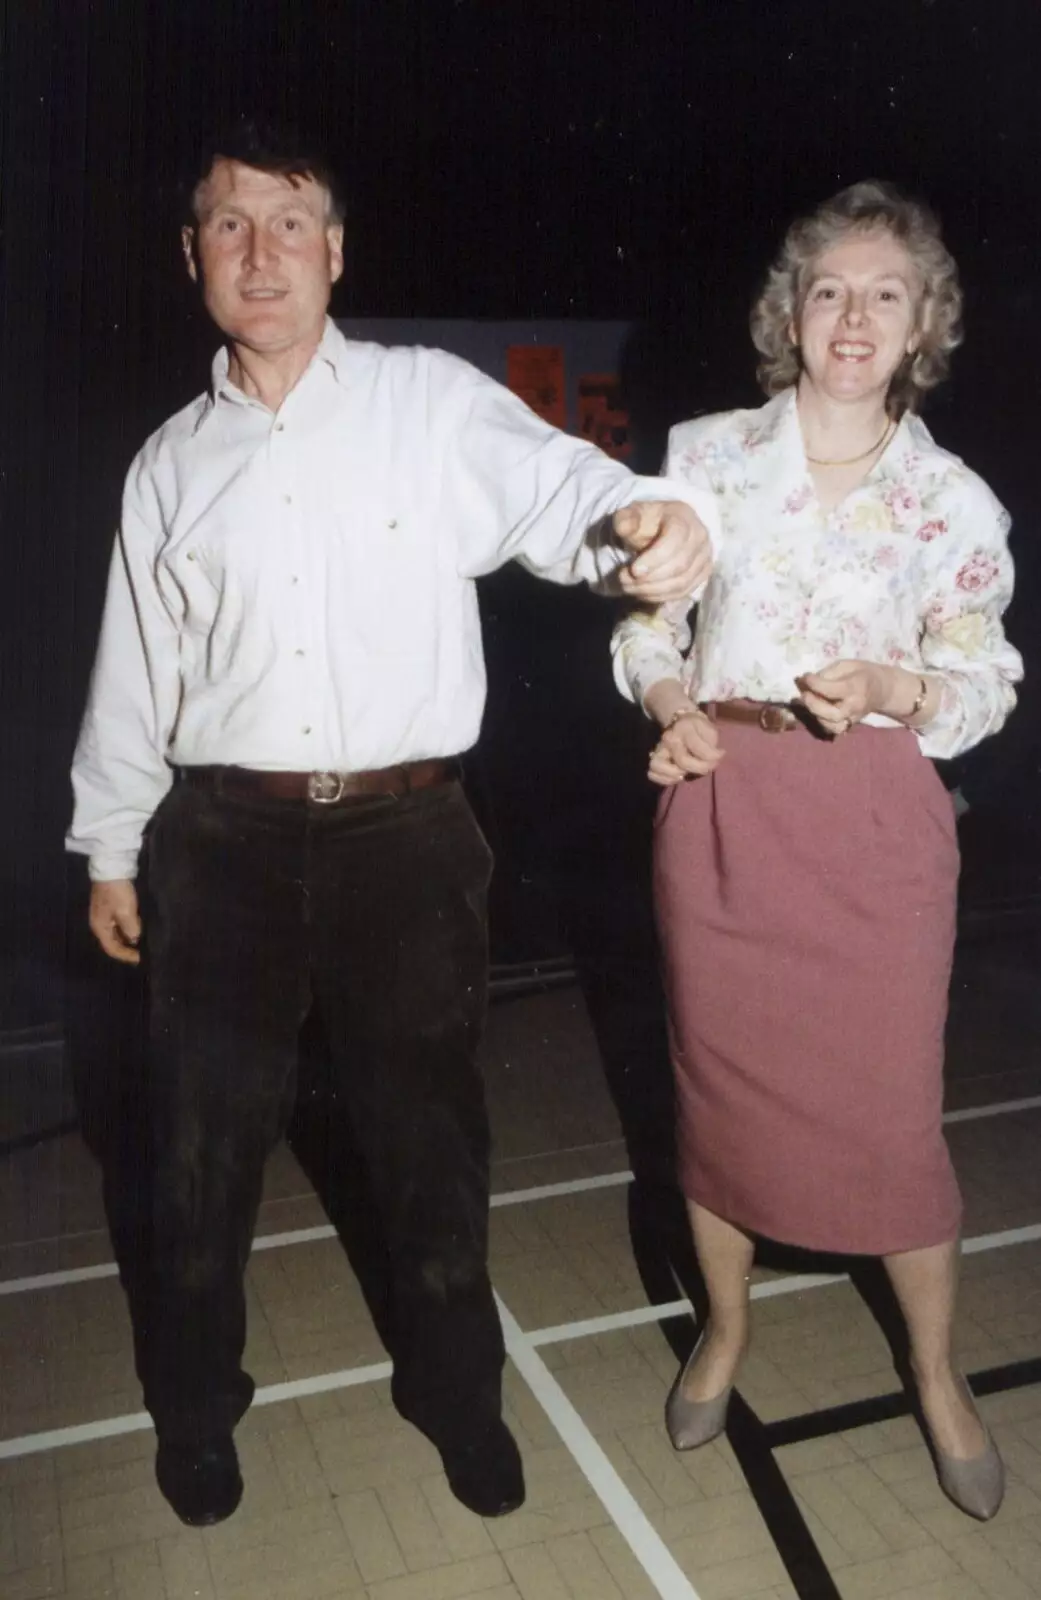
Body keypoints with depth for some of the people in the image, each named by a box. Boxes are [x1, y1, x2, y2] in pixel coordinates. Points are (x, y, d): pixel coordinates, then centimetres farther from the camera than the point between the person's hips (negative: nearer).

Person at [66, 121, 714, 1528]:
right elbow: (134, 669, 12)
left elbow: (556, 487, -16)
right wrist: (110, 848, 15)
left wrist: (644, 517, -40)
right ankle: (195, 1401, 37)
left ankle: (453, 1387, 37)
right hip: (226, 843, 2)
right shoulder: (171, 462, 9)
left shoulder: (436, 403, 0)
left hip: (407, 836, -1)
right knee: (207, 1142, 11)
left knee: (430, 1130, 12)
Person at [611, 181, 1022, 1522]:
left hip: (874, 821, -1)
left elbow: (988, 684, 5)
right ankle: (724, 1330, 36)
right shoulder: (708, 453, 4)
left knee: (893, 1105, 3)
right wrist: (671, 706, -11)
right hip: (720, 805, 1)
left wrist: (897, 688, -16)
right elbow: (646, 622, 9)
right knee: (719, 1078, 11)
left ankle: (938, 1375, 28)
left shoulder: (953, 499, 2)